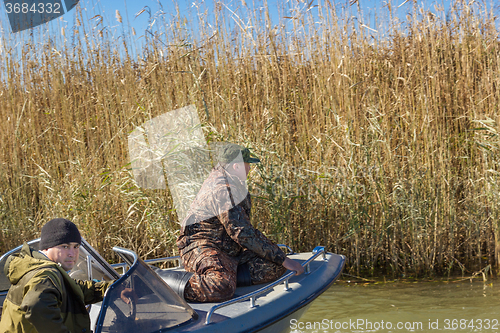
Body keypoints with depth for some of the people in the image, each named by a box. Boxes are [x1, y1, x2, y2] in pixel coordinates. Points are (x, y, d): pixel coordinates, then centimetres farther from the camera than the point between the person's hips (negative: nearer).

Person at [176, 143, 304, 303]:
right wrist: (284, 259, -21)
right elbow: (243, 233, -23)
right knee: (222, 289, -39)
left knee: (275, 267, -8)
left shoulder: (235, 183, 14)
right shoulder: (222, 189, -19)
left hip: (231, 250, 10)